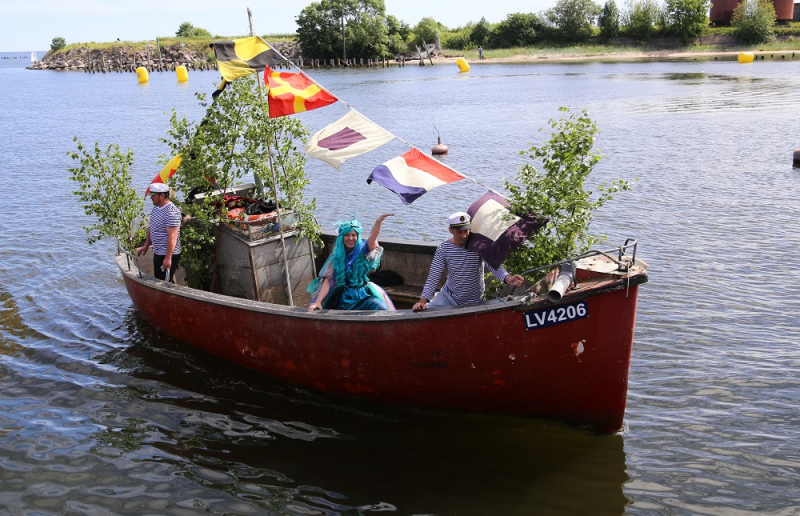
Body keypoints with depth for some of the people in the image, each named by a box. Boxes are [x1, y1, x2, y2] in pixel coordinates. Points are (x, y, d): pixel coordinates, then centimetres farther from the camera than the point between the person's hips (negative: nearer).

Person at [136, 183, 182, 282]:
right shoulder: (156, 207, 9)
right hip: (157, 253, 10)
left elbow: (172, 237, -26)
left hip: (168, 255, -10)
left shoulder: (171, 212, -22)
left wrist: (168, 258, -28)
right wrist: (146, 246, 20)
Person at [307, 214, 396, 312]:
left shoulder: (363, 251, 0)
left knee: (381, 309, -23)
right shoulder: (336, 257, 4)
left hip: (365, 295, -1)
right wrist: (318, 302, -14)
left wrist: (378, 222, -42)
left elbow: (372, 238, -21)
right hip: (344, 298, 1)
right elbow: (328, 280, -2)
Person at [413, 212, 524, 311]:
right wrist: (423, 301, -21)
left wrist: (508, 279, -46)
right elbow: (433, 277, -9)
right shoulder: (443, 248, -9)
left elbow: (494, 266, -25)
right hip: (448, 296, 1)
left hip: (473, 302, -1)